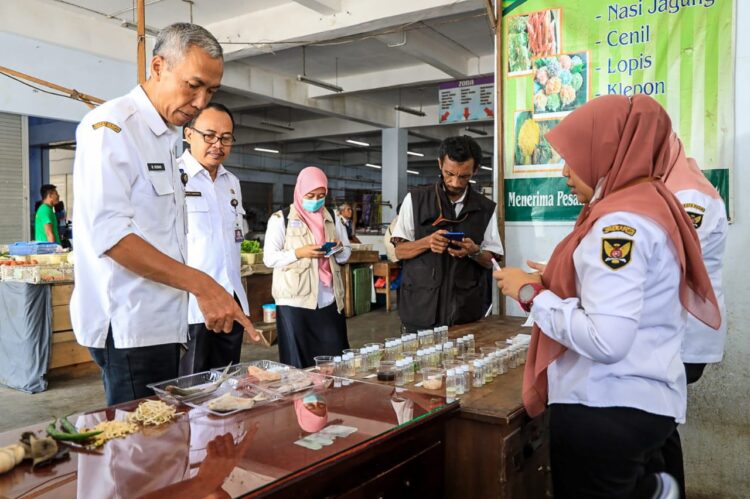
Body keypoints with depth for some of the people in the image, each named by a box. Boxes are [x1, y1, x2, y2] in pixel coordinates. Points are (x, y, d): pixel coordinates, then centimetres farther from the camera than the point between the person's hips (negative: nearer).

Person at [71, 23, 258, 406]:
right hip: (129, 329, -9)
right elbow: (110, 233, -21)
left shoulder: (164, 138, 17)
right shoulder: (111, 126, -10)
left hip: (161, 323, 9)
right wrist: (201, 284, -25)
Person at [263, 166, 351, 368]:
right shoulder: (281, 219, 0)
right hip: (294, 300, -4)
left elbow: (346, 254, 17)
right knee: (298, 361, 1)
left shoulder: (331, 219, 13)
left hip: (329, 300, 4)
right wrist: (299, 253, -18)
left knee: (335, 358, 3)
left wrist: (338, 249, -6)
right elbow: (269, 258, -4)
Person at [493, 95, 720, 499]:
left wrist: (532, 292, -16)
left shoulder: (622, 221, -19)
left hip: (605, 409, -9)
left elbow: (606, 341, -27)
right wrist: (558, 282, 11)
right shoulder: (651, 203, 9)